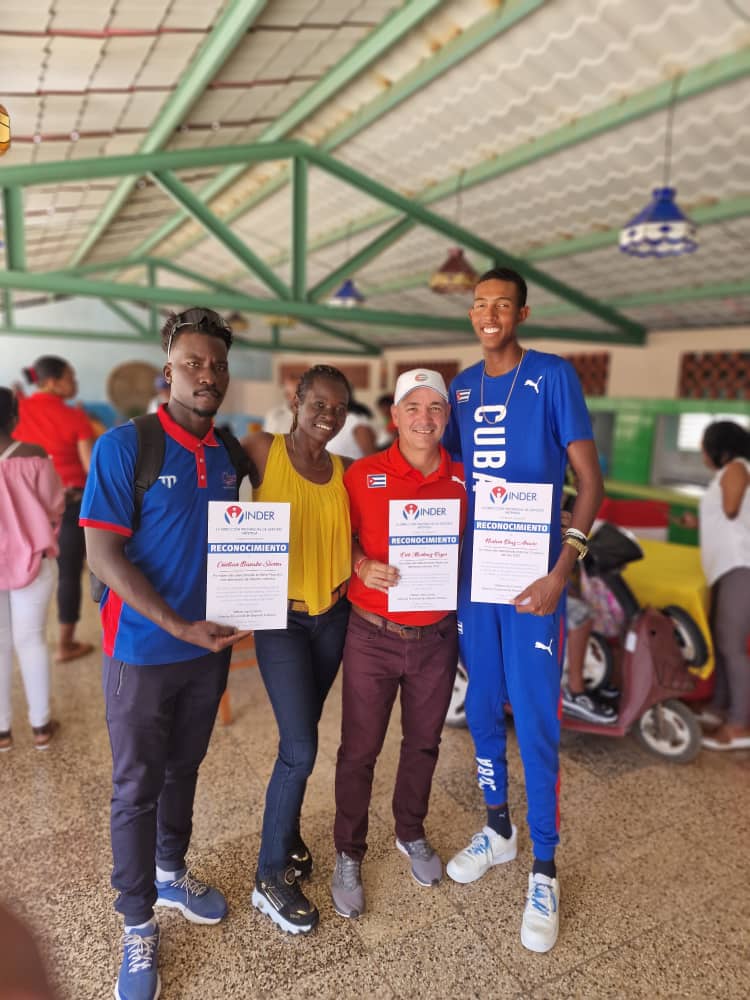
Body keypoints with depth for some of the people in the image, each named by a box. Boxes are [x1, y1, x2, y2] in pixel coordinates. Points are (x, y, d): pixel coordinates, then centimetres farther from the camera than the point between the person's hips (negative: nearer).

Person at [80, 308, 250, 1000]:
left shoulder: (228, 455, 3)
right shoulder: (124, 447, -14)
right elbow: (102, 553, -17)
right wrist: (179, 627, -21)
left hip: (211, 646, 5)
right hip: (144, 650, -5)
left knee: (184, 769, 21)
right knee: (137, 787, 10)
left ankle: (171, 872, 44)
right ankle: (138, 924, 28)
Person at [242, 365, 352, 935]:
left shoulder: (343, 471, 4)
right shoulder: (262, 450, -9)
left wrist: (355, 569, -5)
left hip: (332, 616, 5)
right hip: (279, 617, -5)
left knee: (303, 734, 18)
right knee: (300, 749, -5)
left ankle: (287, 835, 41)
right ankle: (271, 877, 16)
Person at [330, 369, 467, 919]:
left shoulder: (463, 478, -1)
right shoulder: (364, 474, -8)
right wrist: (363, 567, -17)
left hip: (437, 637, 3)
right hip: (373, 636, -2)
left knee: (423, 743, 20)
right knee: (359, 750, 10)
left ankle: (412, 833, 45)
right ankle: (349, 856, 32)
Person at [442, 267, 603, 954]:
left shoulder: (554, 376, -6)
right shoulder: (461, 387, 9)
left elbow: (590, 482, -8)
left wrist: (560, 572, -18)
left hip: (532, 577, -5)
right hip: (473, 573, 5)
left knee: (536, 723, 1)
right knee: (482, 709, 15)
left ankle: (544, 873, 21)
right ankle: (498, 830, 37)